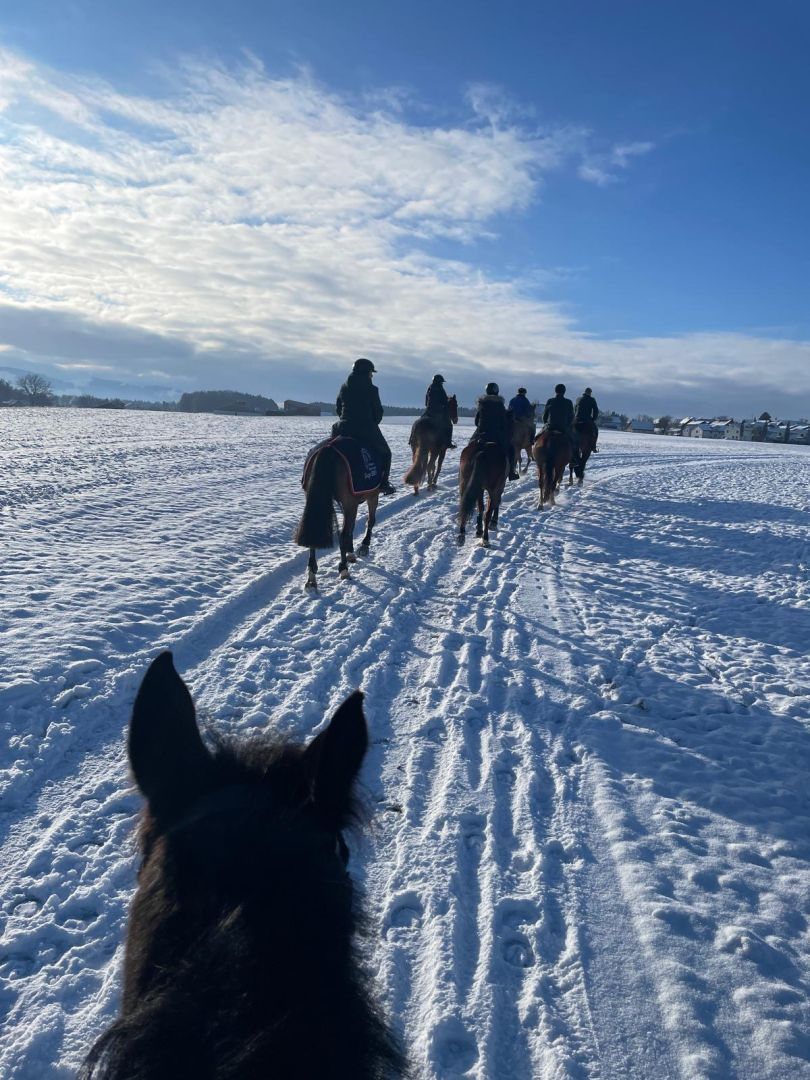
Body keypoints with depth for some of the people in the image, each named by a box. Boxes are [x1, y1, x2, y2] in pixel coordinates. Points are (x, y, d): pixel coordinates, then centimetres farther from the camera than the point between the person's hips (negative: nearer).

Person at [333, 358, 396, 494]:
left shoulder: (344, 387, 8)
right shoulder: (371, 390, -7)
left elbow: (337, 408, 13)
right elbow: (378, 412, -3)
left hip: (344, 429, 4)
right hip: (367, 431, -4)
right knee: (385, 452, 17)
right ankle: (382, 484, 7)